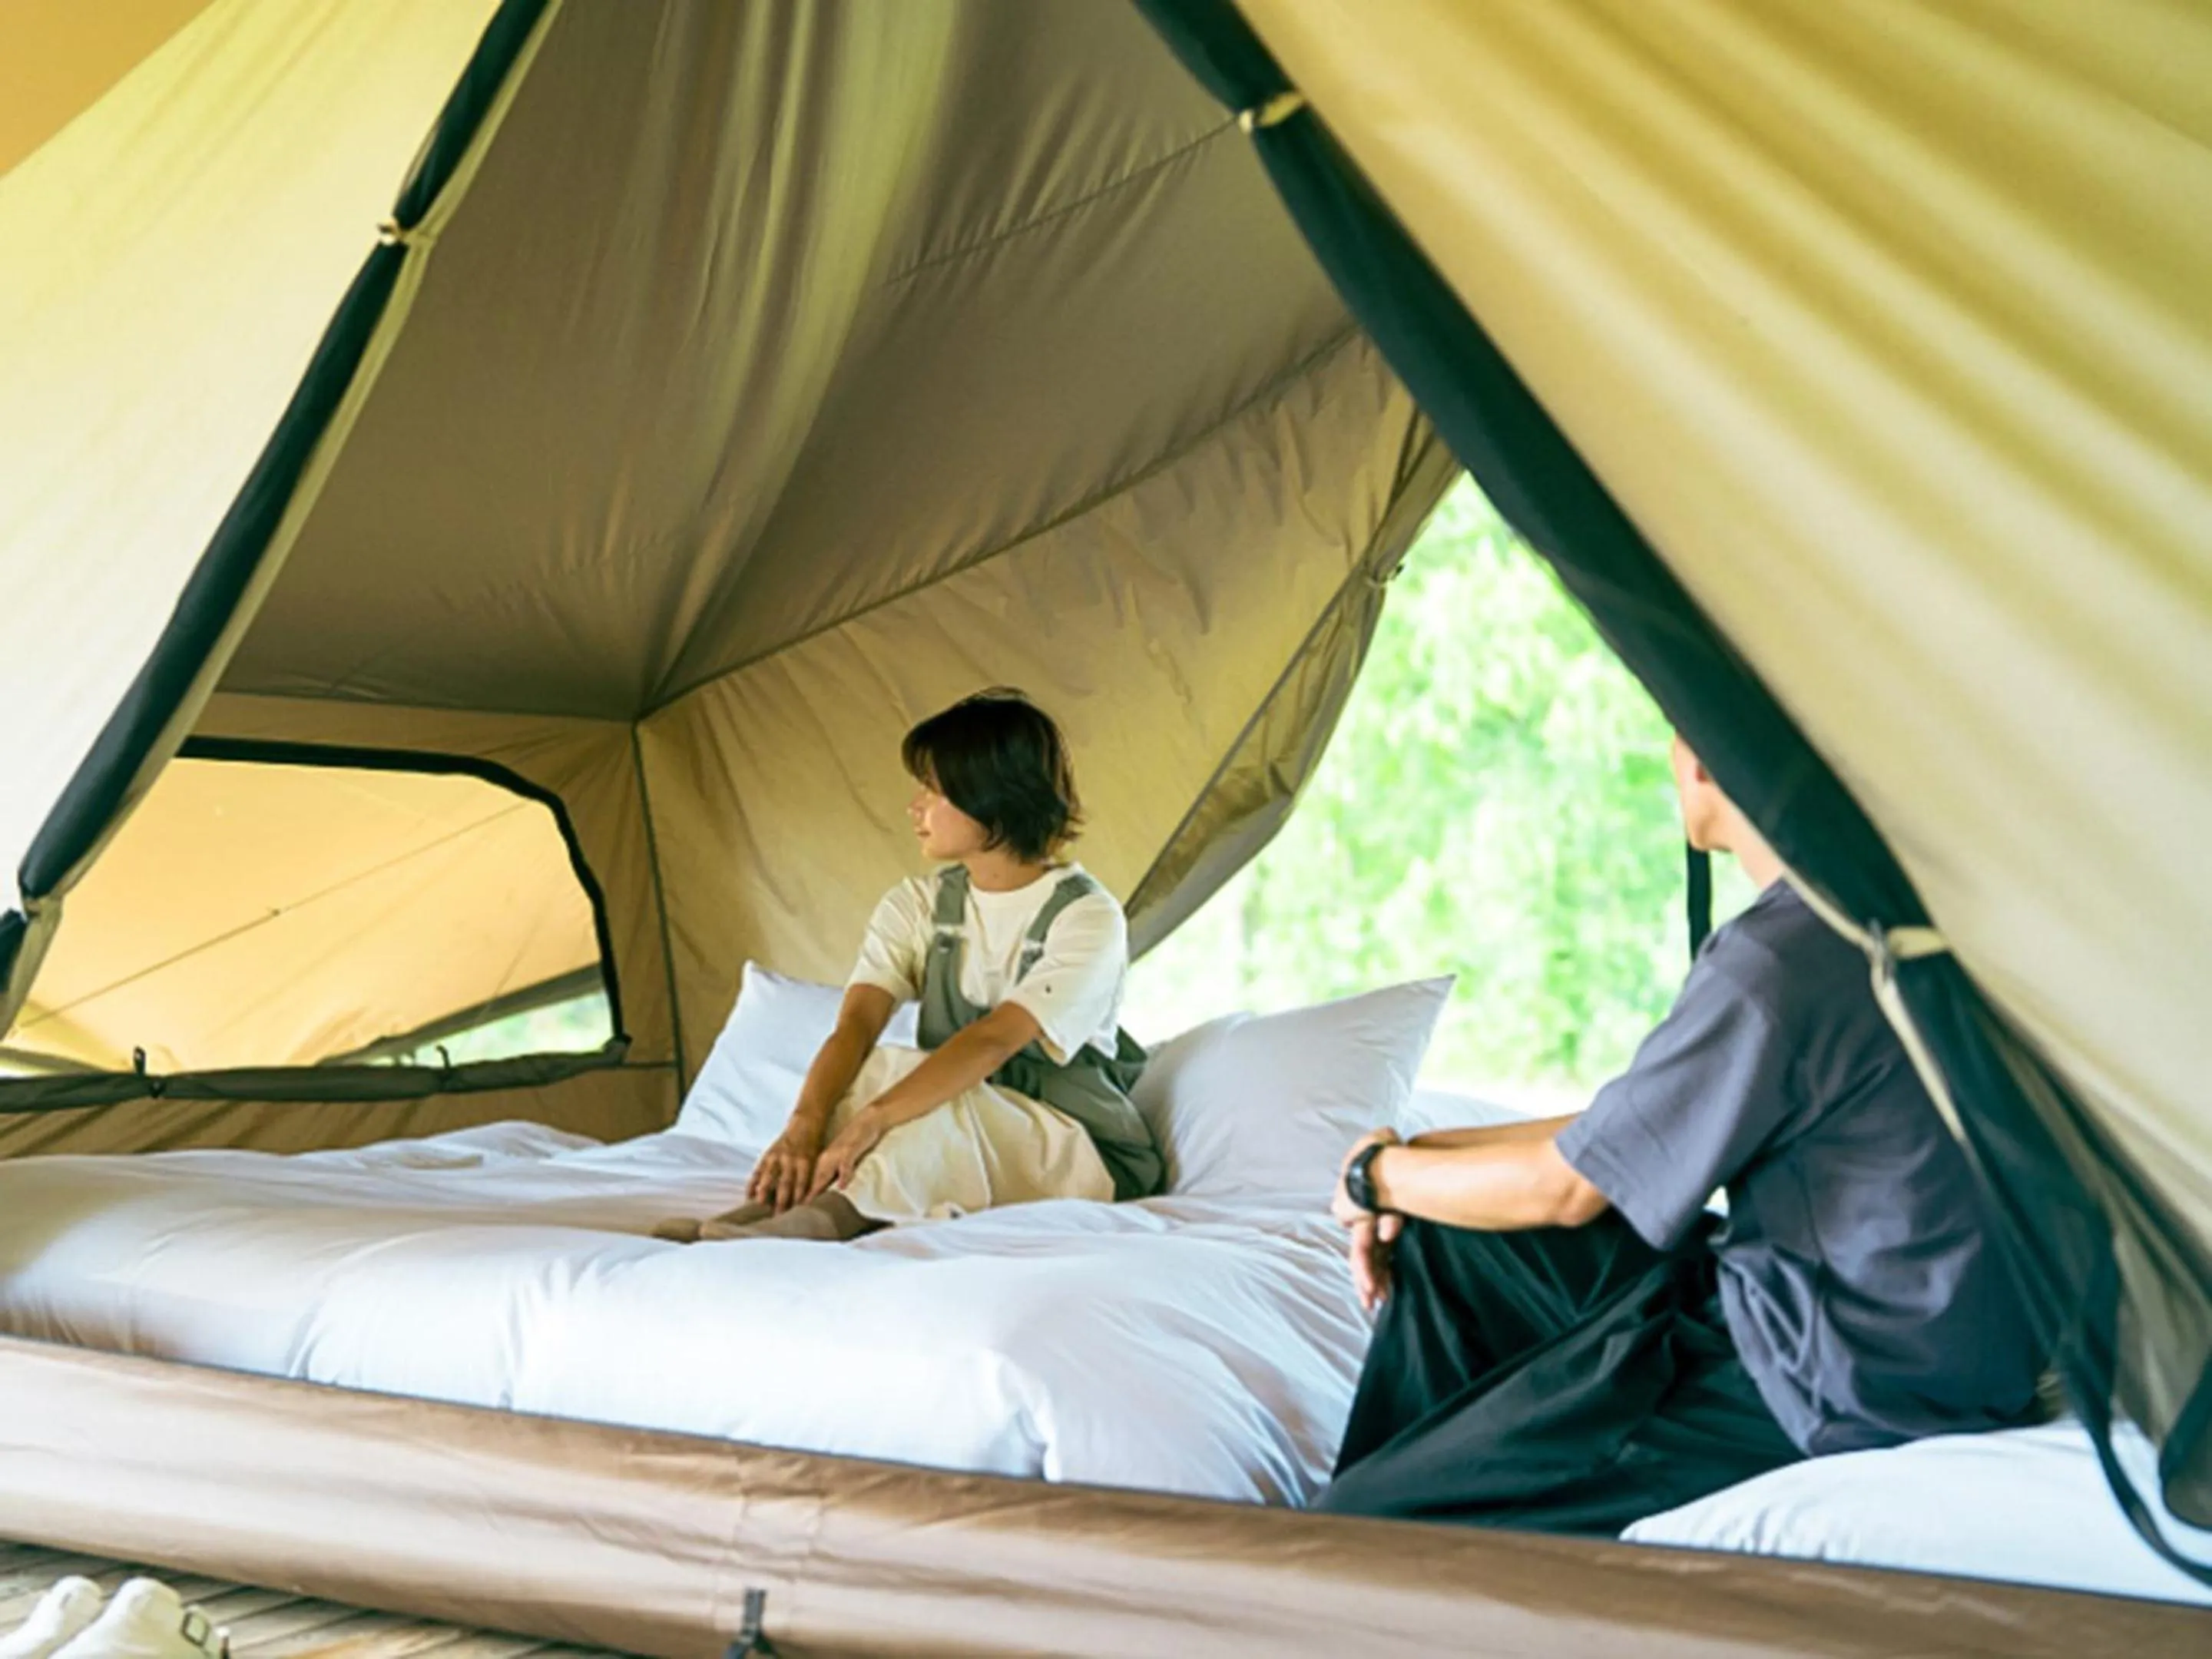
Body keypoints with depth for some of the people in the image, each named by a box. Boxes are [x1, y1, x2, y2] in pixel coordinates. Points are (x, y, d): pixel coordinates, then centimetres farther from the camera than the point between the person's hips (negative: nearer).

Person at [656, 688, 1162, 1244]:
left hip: (1075, 1152, -5)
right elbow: (856, 1025, -13)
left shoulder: (1087, 916, -15)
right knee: (878, 1067, -24)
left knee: (940, 1111, -34)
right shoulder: (917, 906, 3)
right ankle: (778, 1202, -40)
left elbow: (994, 1040, -30)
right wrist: (804, 1125, -34)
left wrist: (871, 1120, -42)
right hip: (954, 1139, 5)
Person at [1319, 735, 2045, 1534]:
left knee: (1379, 1532, -9)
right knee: (1450, 1244, 14)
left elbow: (1564, 1188, -15)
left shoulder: (1777, 959, -26)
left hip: (1844, 1396, -10)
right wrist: (1419, 1158, 8)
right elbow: (1628, 1130, 13)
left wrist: (1380, 1174, 2)